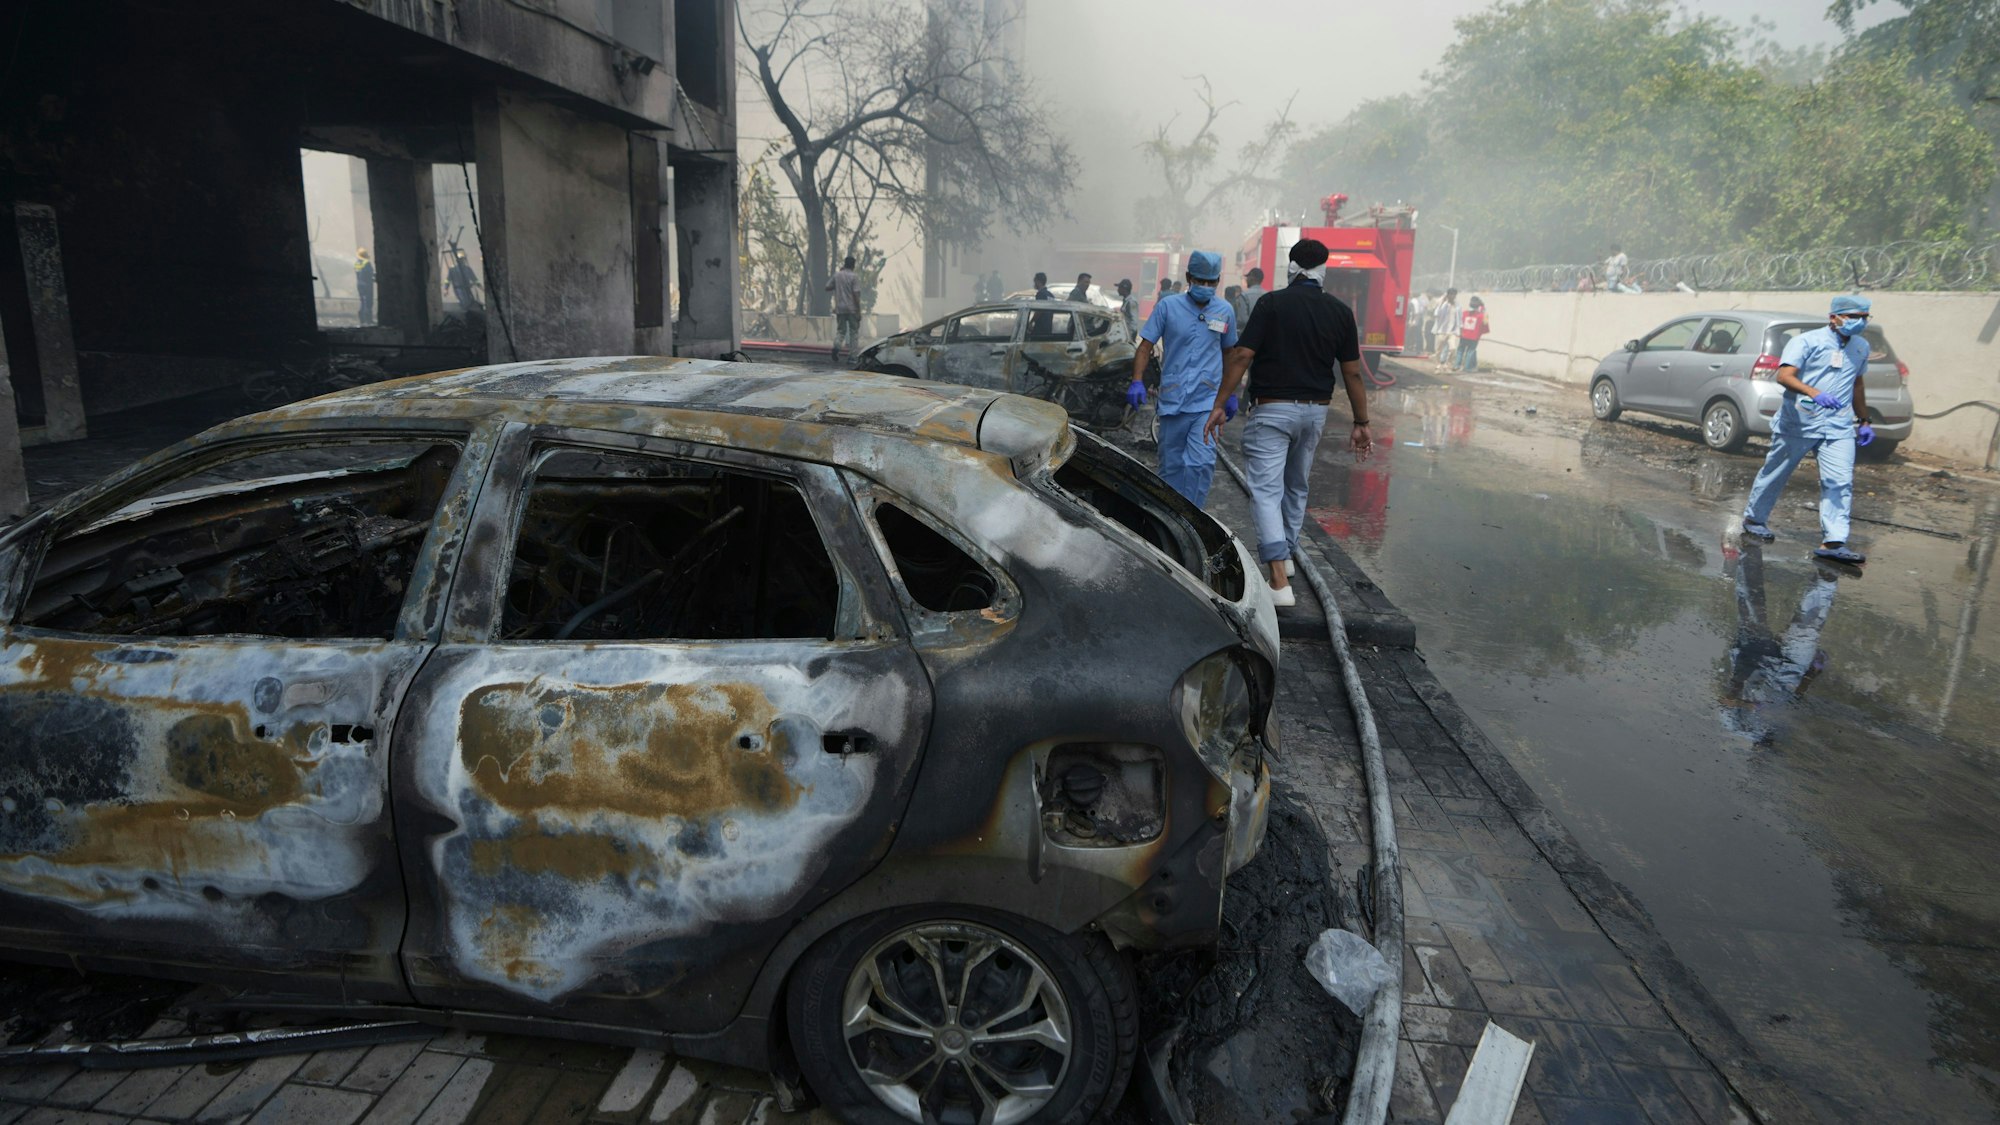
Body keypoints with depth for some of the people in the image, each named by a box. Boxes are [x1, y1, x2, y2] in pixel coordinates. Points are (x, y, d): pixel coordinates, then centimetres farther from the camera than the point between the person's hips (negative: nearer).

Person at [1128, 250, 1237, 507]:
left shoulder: (1225, 311, 7)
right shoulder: (1168, 306, 0)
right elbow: (1146, 346, 1)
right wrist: (1137, 381, -12)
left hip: (1207, 402, 0)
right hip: (1172, 401, 0)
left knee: (1202, 463, -15)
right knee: (1171, 466, 9)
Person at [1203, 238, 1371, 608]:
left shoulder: (1272, 304, -8)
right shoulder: (1340, 311, 2)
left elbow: (1241, 357, -12)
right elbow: (1352, 372, 4)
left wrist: (1220, 405, -6)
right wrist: (1361, 423, 10)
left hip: (1272, 409, -5)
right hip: (1315, 411, 5)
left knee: (1266, 489, -7)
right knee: (1297, 485, 22)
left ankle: (1279, 581, -20)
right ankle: (1286, 553, 39)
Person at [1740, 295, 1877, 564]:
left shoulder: (1861, 347, 15)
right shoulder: (1807, 341, -7)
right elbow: (1784, 376, -22)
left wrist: (1864, 421, 27)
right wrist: (1815, 394, -37)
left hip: (1838, 428, 5)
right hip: (1797, 423, -5)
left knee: (1840, 481, -9)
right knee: (1775, 473, 9)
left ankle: (1833, 542, -12)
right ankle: (1754, 518, 29)